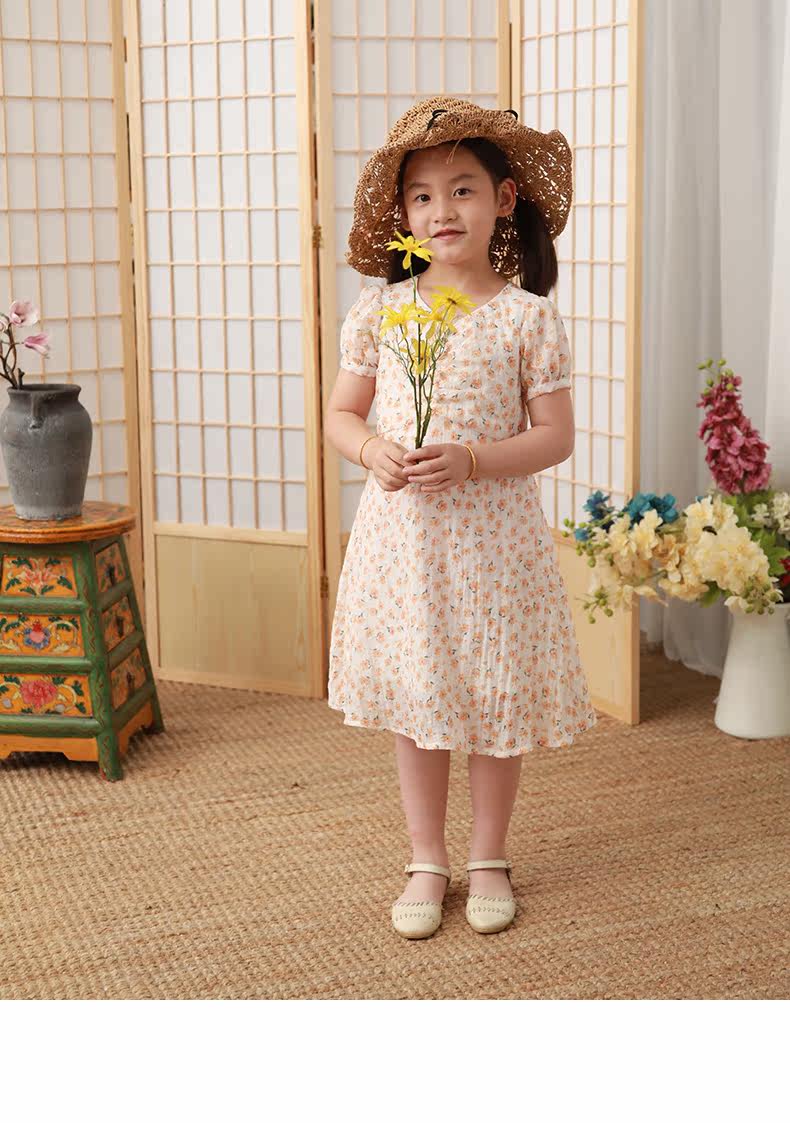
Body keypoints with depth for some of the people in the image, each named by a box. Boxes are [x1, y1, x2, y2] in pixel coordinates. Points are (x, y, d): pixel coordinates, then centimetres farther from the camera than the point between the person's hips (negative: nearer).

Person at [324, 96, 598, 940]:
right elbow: (341, 413, 8)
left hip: (492, 535, -2)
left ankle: (489, 859, 28)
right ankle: (426, 862, 26)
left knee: (496, 700, 8)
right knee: (413, 702, 11)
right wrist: (372, 452, -14)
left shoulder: (527, 316, -6)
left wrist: (469, 461, -21)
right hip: (398, 535, 2)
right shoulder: (379, 309, 1)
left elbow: (555, 436, -6)